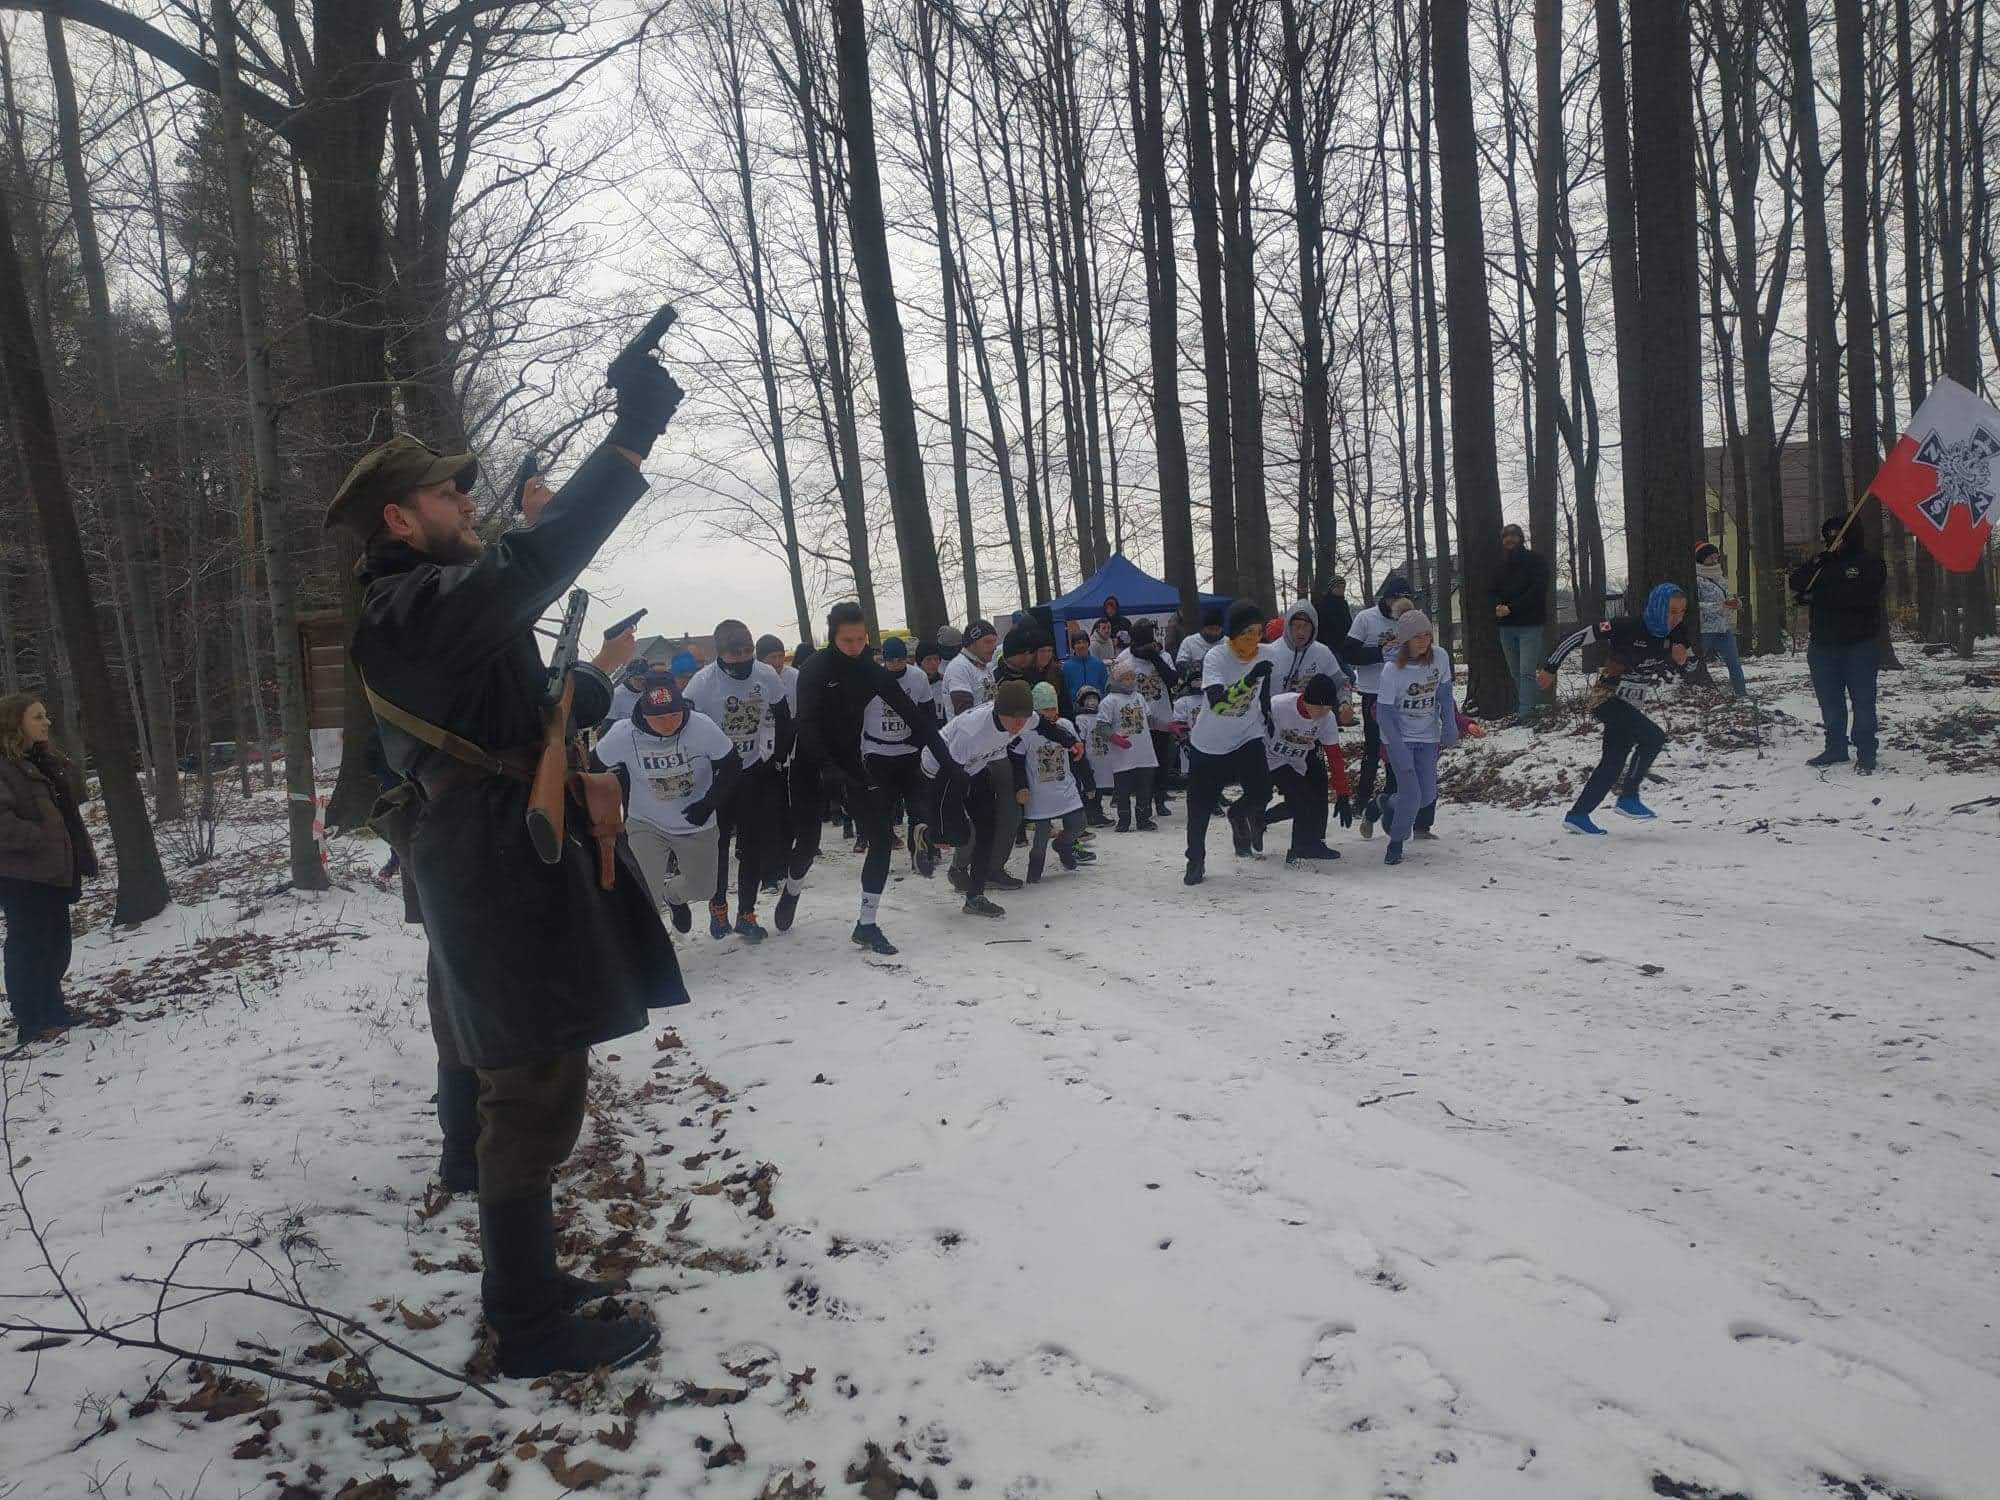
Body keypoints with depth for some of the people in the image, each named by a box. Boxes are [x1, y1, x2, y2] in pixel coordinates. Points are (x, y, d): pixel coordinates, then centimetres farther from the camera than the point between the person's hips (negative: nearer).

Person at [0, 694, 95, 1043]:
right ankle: (32, 1023, 6)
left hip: (52, 871, 9)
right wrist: (42, 839, -21)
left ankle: (52, 1012, 28)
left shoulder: (45, 760, 14)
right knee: (28, 948, -1)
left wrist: (80, 856, 13)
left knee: (54, 947, 16)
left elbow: (65, 811, 19)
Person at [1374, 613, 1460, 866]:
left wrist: (1450, 728, 0)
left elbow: (1444, 694, 6)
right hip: (1399, 737, -4)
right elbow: (1384, 712, -17)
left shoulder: (1440, 657, -9)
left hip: (1428, 737, 4)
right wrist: (1399, 751, -23)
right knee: (1411, 795, -12)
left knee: (1428, 795, 2)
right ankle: (1396, 844, 10)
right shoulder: (1392, 669, -20)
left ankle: (1390, 805, 33)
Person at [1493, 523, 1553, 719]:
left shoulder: (1535, 560, 1)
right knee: (1515, 673, 7)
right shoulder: (1501, 565, 16)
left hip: (1529, 624, -5)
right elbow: (1493, 591, 16)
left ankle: (1526, 714, -18)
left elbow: (1537, 590, -9)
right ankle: (1521, 710, 13)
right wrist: (1497, 606, -7)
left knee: (1526, 671, -13)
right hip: (1506, 626, 5)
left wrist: (1511, 608, -14)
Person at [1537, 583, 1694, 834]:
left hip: (1632, 707, 8)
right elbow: (1579, 636, -17)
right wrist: (1550, 668, -14)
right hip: (1607, 699, -8)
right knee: (1654, 736, -23)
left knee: (1613, 764, 7)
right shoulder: (1628, 628, -21)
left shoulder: (1673, 635, 0)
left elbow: (1679, 670, 14)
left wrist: (1681, 660, -11)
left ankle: (1577, 815, 17)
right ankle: (1628, 797, -12)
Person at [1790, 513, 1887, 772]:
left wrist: (1817, 597, -13)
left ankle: (1865, 753, 2)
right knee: (1829, 700, 12)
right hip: (1823, 644, 6)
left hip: (1858, 644, -6)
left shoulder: (1869, 562, -3)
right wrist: (1816, 564, -16)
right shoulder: (1822, 561, 15)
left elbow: (1858, 595, -18)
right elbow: (1797, 583, 1)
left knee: (1862, 699, -3)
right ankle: (1835, 748, 22)